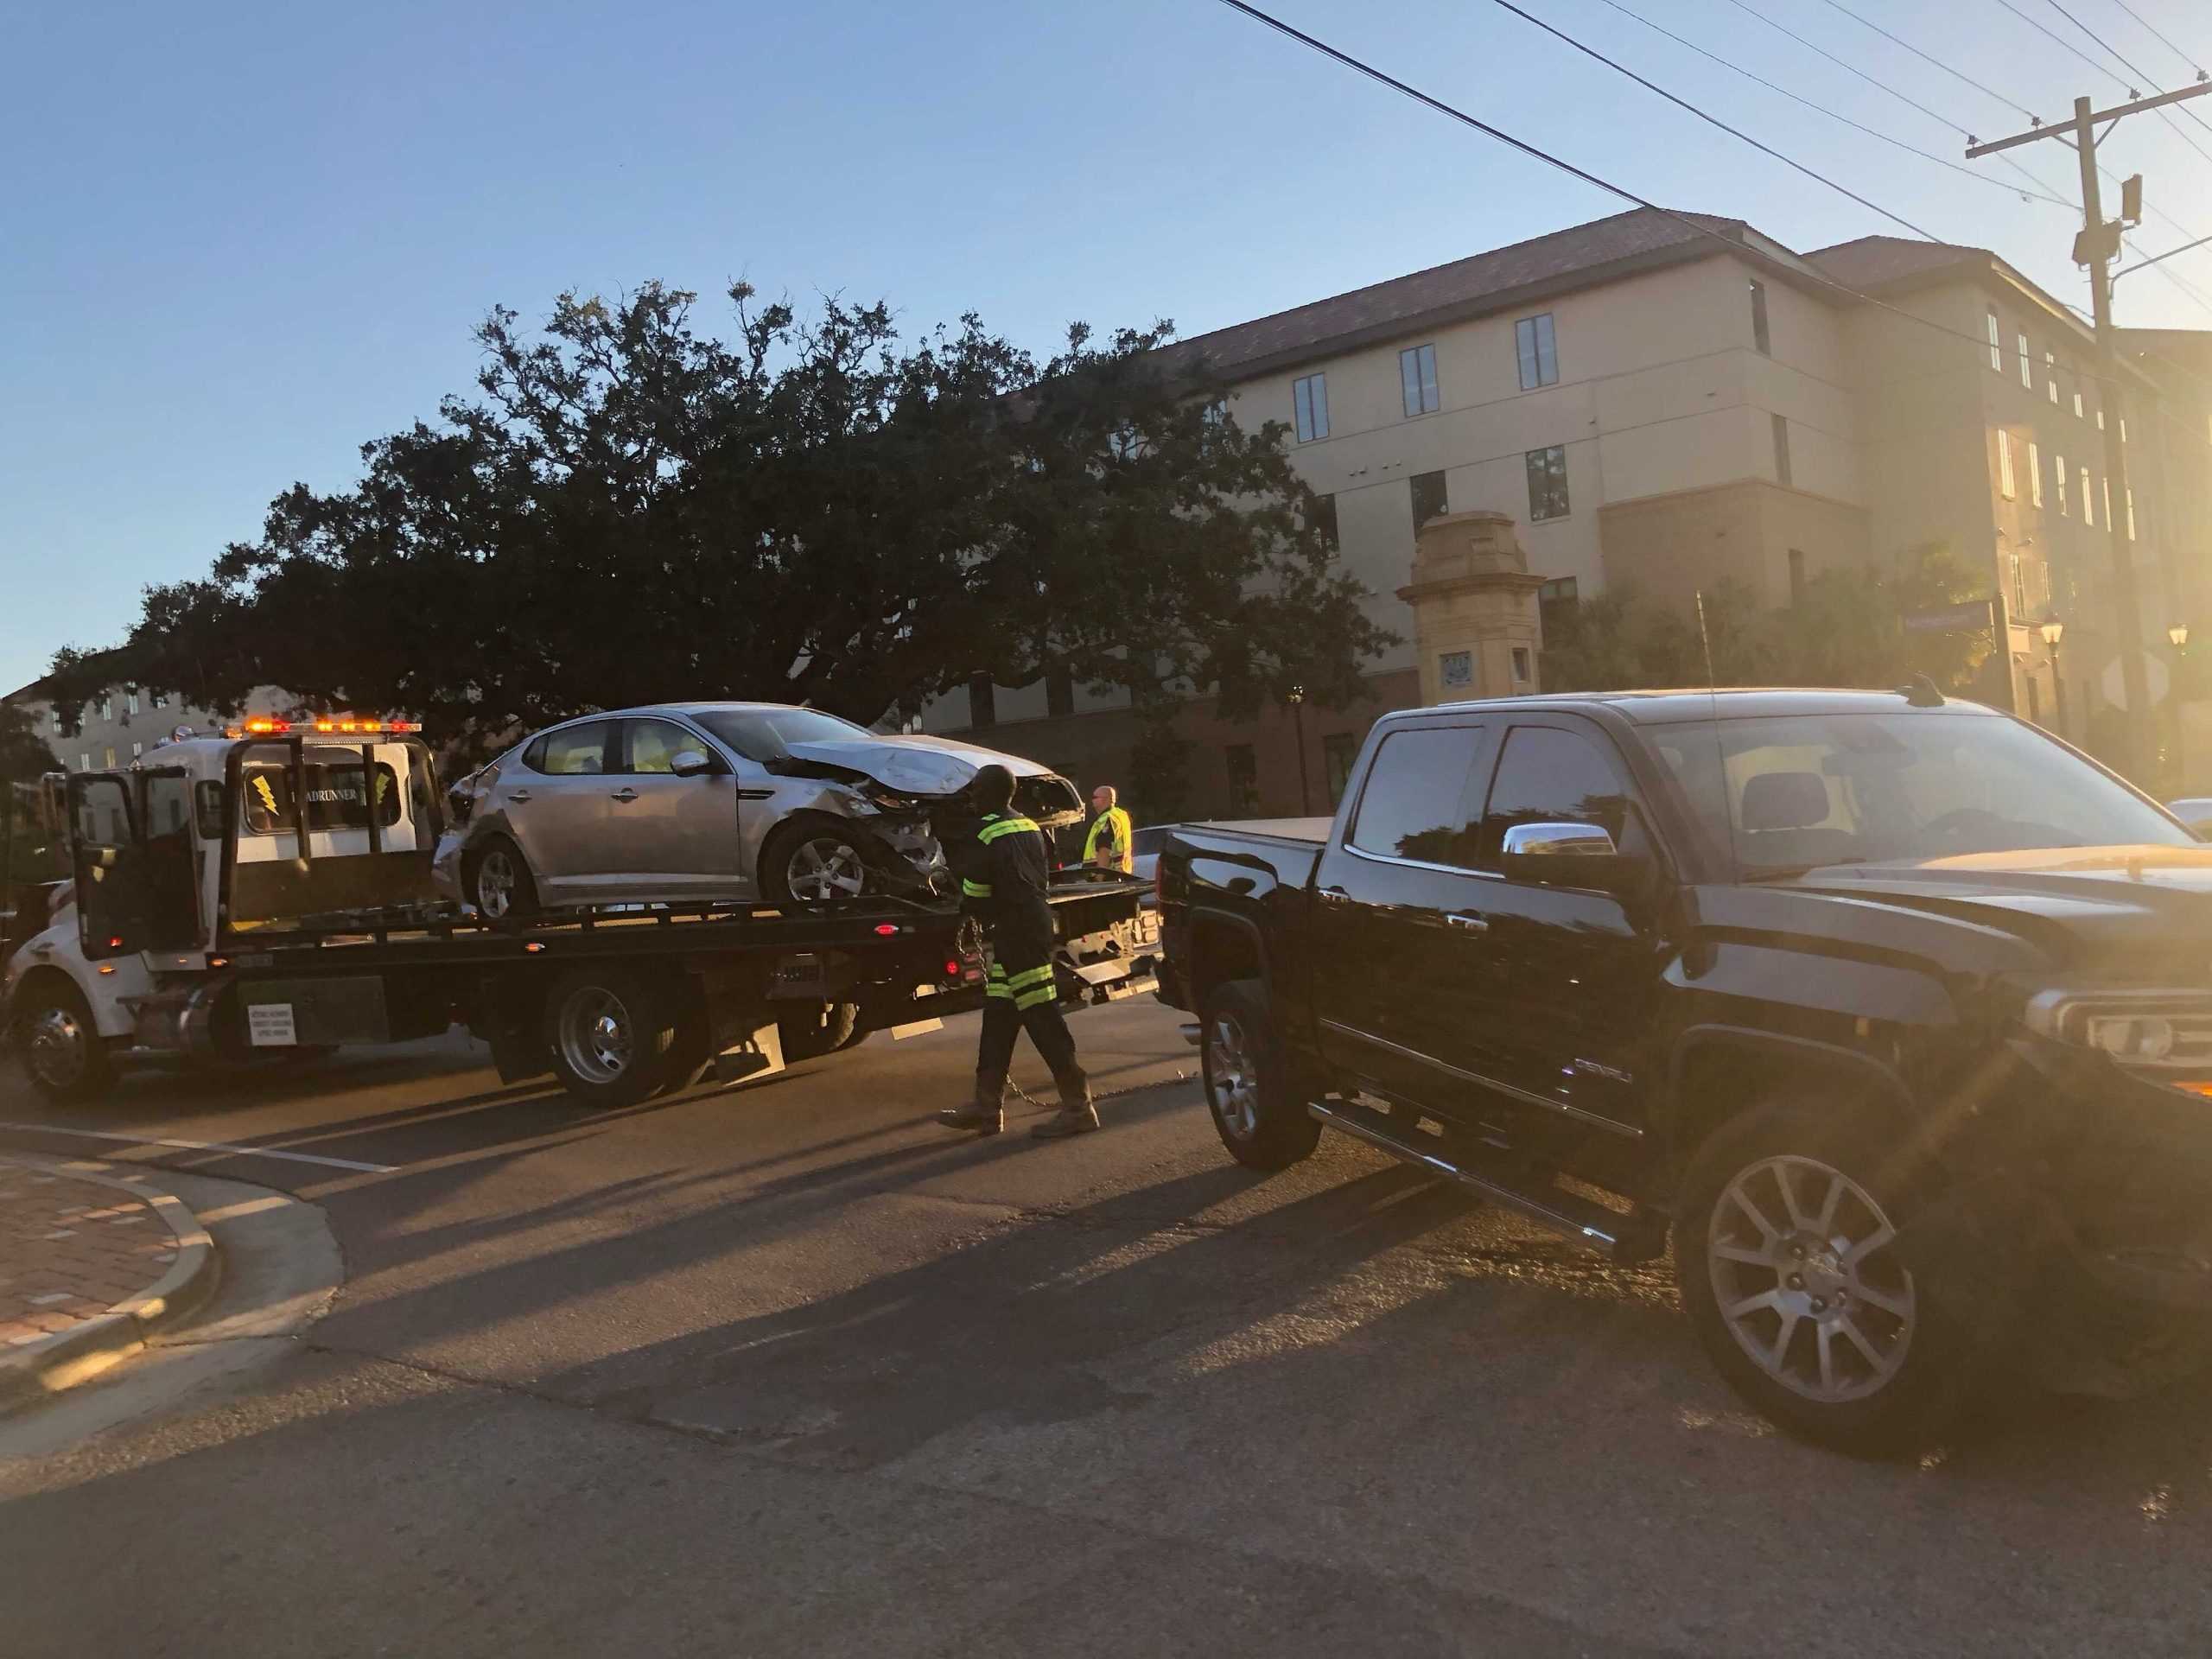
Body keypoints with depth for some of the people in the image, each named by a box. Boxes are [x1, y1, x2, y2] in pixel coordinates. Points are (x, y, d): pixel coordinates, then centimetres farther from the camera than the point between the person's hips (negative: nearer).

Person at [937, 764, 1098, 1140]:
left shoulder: (987, 833, -10)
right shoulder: (1029, 828, 16)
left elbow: (975, 887, -7)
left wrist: (969, 915, 14)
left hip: (1014, 933, -9)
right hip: (1036, 923, 9)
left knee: (1041, 1017, -8)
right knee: (998, 1016, 12)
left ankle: (1077, 1105, -7)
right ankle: (987, 1106, 16)